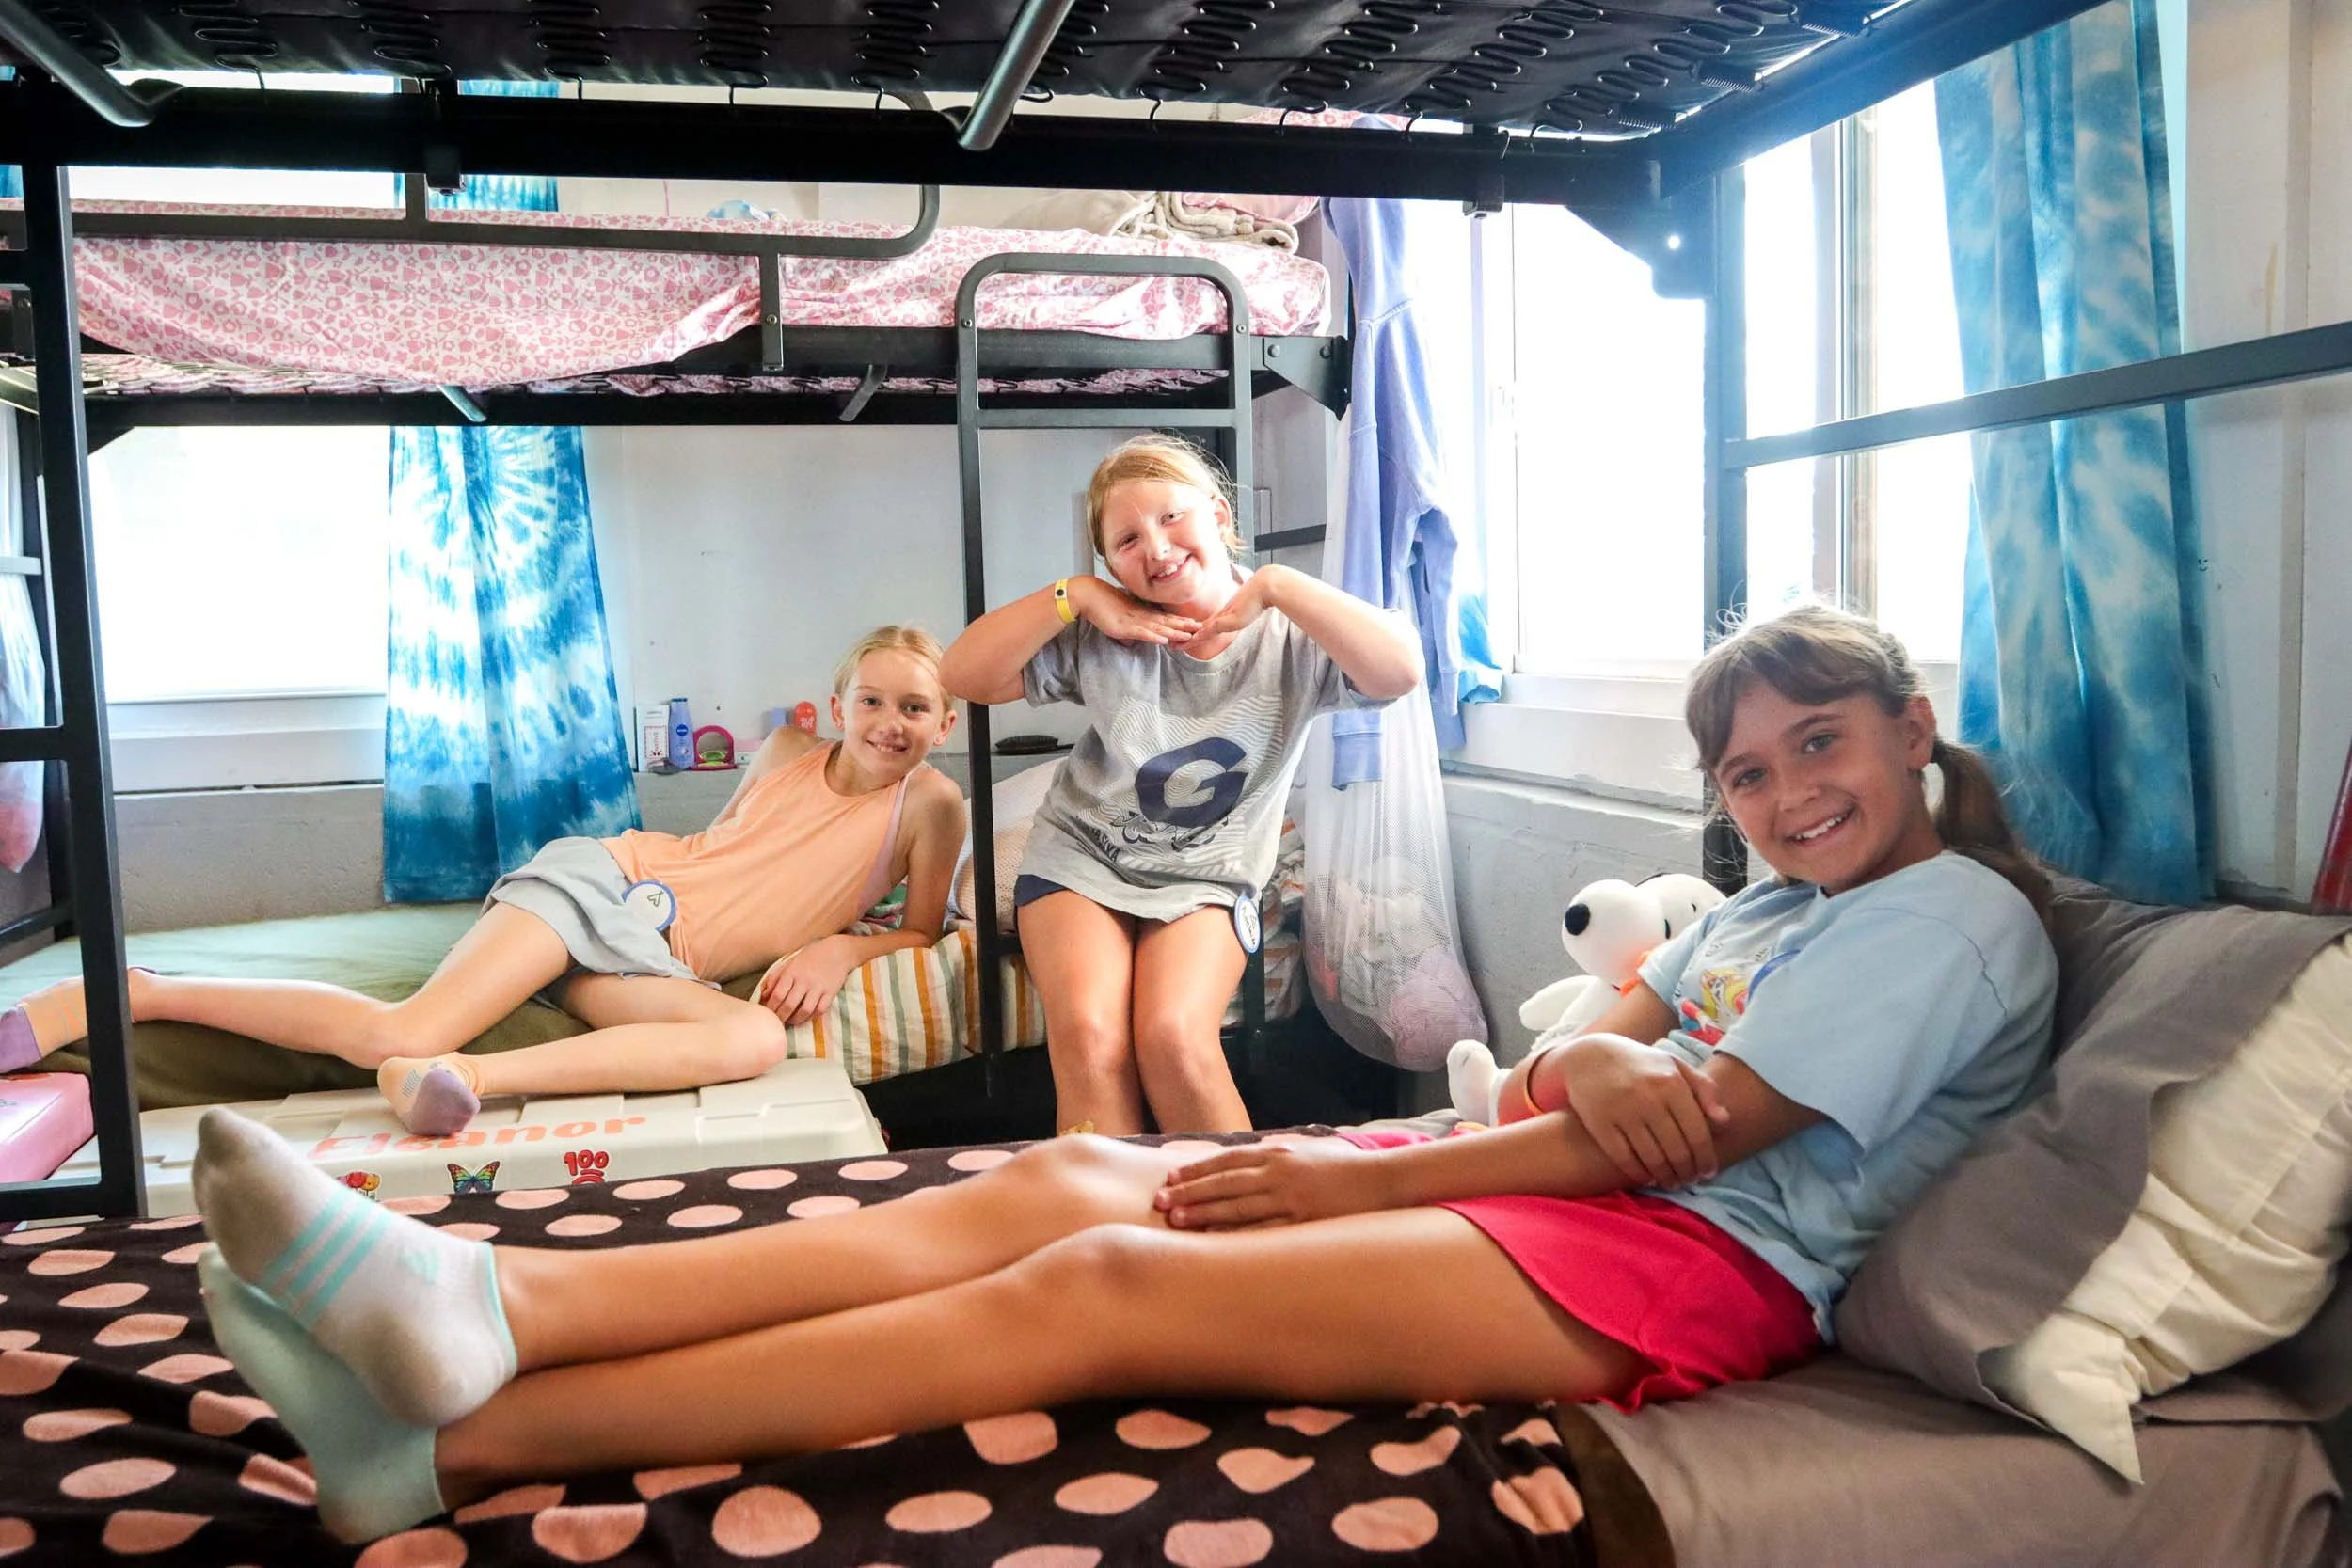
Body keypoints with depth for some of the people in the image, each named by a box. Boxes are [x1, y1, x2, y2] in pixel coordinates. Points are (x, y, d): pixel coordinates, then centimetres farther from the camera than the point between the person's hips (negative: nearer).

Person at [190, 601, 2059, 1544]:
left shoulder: (1960, 918, -1)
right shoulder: (1772, 902, 26)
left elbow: (1688, 1139, -12)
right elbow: (1577, 1070, 15)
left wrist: (1360, 1180, -10)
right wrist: (1593, 1060, -11)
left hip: (1698, 1262, -7)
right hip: (1557, 1190, 8)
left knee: (1109, 1284, -25)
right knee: (1072, 1177, -15)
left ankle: (461, 1440, -25)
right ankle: (482, 1306, -24)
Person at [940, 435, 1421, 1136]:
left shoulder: (1289, 639, -10)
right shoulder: (1102, 636, -7)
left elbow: (1400, 671, -28)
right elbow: (963, 675, -9)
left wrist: (1277, 585, -26)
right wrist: (1073, 595, -18)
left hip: (1204, 881, -1)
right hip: (1079, 860, 1)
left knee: (1175, 1038, -27)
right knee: (1089, 1040, -26)